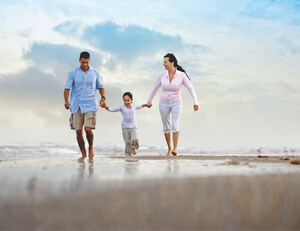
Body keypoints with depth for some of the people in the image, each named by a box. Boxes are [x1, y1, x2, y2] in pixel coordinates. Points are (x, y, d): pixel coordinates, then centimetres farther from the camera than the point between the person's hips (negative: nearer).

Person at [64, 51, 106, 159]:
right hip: (76, 106, 1)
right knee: (78, 131, 1)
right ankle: (83, 154, 15)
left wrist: (103, 98, -2)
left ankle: (91, 147, 11)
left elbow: (101, 87, 16)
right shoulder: (72, 73, 4)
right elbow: (67, 88, -2)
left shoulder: (95, 73, 7)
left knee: (88, 128, -16)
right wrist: (66, 100, -20)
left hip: (90, 105, -1)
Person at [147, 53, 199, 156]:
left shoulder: (181, 75, -14)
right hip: (164, 104, 3)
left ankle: (175, 149, -23)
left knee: (175, 125, -21)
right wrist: (149, 101, 17)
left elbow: (191, 88, -14)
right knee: (166, 127, 10)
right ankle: (169, 148, 28)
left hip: (176, 103, -3)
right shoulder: (163, 75, -7)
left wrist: (195, 102, -25)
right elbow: (155, 88, 7)